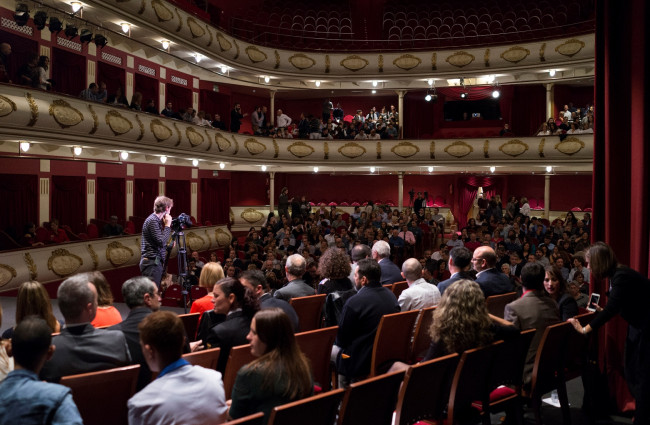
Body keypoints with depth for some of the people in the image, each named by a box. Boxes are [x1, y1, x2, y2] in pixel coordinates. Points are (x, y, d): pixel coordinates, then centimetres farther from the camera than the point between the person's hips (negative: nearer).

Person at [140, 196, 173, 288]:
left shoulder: (156, 220, 17)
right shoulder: (152, 221, -12)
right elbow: (161, 242, -18)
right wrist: (168, 225, -10)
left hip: (155, 262, 10)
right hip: (152, 262, -10)